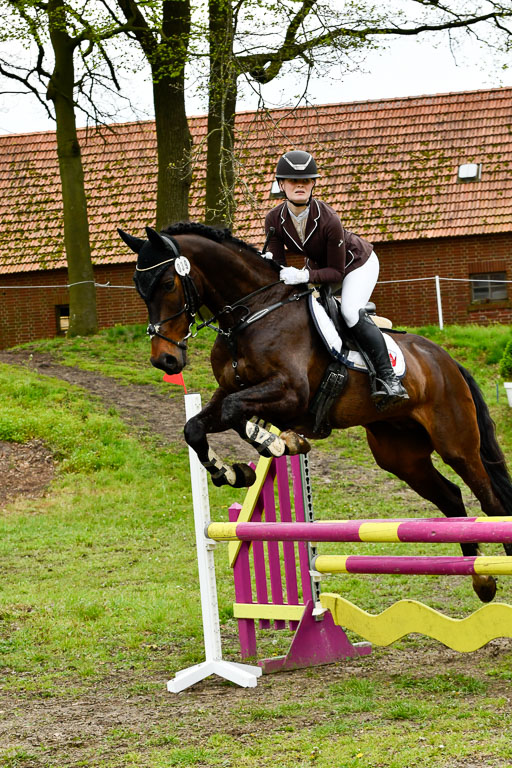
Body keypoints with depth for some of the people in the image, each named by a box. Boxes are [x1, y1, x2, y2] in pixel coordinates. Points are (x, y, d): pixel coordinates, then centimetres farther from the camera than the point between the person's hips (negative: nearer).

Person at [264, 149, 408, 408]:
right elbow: (278, 265, -15)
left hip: (357, 263, -7)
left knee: (351, 312, -29)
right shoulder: (274, 220, -21)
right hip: (317, 265, 7)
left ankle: (389, 379, -30)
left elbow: (336, 272, -30)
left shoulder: (328, 220, -36)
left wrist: (305, 276, -47)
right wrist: (268, 263, -39)